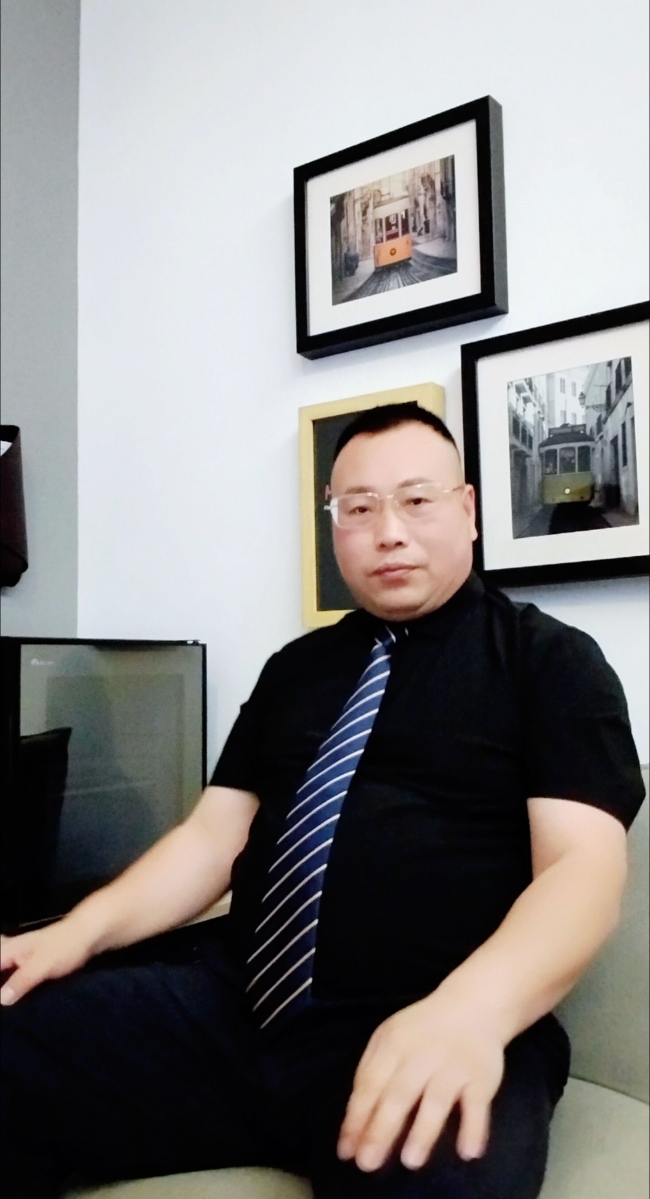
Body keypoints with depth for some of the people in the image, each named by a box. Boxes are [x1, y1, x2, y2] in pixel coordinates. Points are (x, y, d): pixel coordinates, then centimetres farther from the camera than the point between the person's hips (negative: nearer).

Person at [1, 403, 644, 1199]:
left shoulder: (551, 661, 3)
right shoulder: (294, 669, 16)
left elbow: (582, 866, -8)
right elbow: (213, 836, 13)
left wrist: (470, 1009, -26)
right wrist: (86, 926, -5)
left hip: (430, 1034, -4)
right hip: (234, 1000, 5)